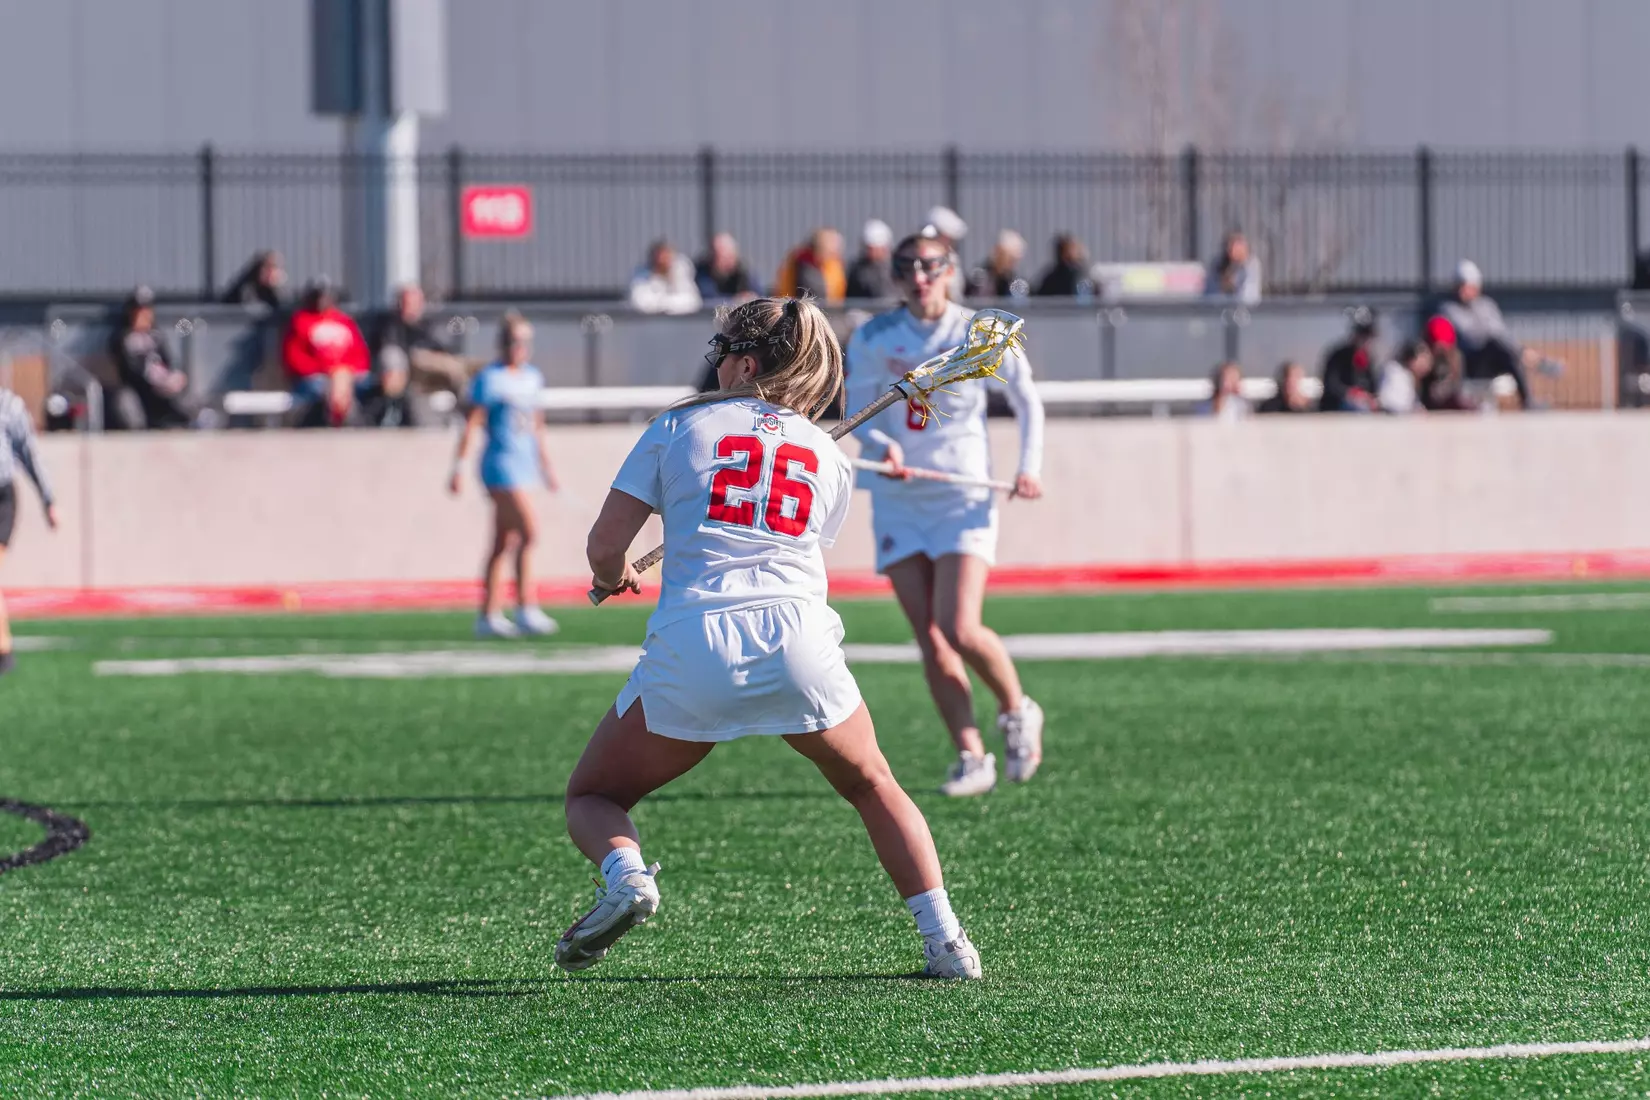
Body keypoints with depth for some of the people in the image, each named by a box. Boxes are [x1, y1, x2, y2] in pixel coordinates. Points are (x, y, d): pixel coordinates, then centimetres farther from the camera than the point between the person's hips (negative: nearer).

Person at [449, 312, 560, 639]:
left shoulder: (532, 377, 14)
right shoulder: (489, 379, -8)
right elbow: (471, 425, -9)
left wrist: (545, 466, 25)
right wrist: (457, 468, -12)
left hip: (523, 465, 8)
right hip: (501, 464, -8)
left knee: (503, 544, 8)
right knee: (529, 532, -17)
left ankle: (488, 616, 10)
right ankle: (525, 610, -16)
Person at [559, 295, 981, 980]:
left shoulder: (679, 427, 13)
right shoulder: (830, 459, 20)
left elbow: (604, 548, 8)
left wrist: (614, 577, 31)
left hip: (690, 645, -2)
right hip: (799, 636, 2)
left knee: (591, 799, 16)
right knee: (873, 787, 26)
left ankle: (625, 874, -16)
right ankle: (946, 942, 13)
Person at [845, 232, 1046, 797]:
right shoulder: (873, 339, 0)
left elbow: (1027, 401, 7)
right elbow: (859, 411, 4)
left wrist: (1029, 468, -6)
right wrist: (884, 446, -17)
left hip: (965, 497, -3)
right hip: (899, 501, 3)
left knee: (960, 629, -15)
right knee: (929, 639, -3)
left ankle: (1017, 710, 13)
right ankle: (972, 758, 4)